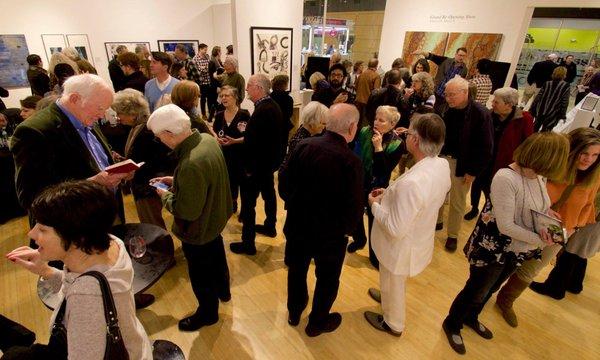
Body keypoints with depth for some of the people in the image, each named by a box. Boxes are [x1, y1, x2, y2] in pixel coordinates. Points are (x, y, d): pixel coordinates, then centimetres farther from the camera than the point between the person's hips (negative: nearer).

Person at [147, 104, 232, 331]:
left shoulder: (190, 164, -39)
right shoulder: (207, 139, -11)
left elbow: (187, 211, -31)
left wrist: (166, 196, -15)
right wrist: (175, 180, 0)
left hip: (198, 230, -9)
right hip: (215, 217, 9)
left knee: (200, 274, 17)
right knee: (216, 255, 31)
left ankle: (207, 313, 42)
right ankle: (223, 291, 57)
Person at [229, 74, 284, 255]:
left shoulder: (262, 111, -26)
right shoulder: (273, 106, 5)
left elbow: (253, 143, -26)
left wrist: (249, 167, -18)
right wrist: (245, 134, 5)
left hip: (258, 163, -11)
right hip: (270, 160, 11)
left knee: (248, 202, 0)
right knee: (268, 193, 24)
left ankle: (248, 243, 12)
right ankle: (270, 226, 45)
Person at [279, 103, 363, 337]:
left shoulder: (304, 146, -13)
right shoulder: (350, 161, -26)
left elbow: (284, 182, -6)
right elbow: (354, 207, -22)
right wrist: (347, 228, -1)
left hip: (297, 224, 5)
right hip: (330, 232, -4)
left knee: (297, 269, 27)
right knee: (327, 278, 22)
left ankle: (294, 312, 51)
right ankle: (317, 322, 44)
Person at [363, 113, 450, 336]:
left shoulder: (411, 183, -40)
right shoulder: (443, 165, -12)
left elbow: (395, 229, -32)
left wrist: (374, 205, -16)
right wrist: (390, 195, 0)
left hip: (402, 247, -7)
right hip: (420, 239, 8)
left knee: (393, 285, 22)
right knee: (395, 282, 35)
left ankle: (392, 324, 50)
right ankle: (388, 298, 64)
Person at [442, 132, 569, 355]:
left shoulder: (539, 176, -6)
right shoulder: (506, 178, -30)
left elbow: (530, 208, 9)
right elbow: (506, 226, -29)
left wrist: (545, 212, -10)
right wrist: (539, 240, -22)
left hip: (517, 250, 8)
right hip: (493, 249, -8)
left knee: (490, 288, 27)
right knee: (475, 291, 12)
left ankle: (471, 318, 52)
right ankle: (452, 324, 37)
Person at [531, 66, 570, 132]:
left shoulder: (547, 84, 3)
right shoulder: (566, 87, -6)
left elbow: (538, 97, 1)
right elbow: (564, 103, -8)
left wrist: (532, 109, 8)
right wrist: (563, 115, 0)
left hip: (540, 111, 4)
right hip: (552, 115, -4)